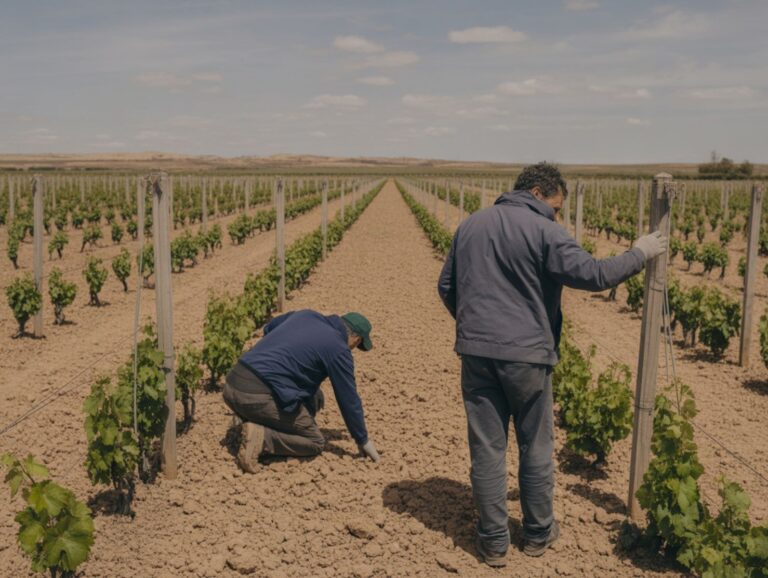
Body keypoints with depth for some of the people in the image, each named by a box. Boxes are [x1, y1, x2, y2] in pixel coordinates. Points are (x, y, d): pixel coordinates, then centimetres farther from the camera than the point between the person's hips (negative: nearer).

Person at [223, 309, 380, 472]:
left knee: (314, 397, 23)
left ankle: (247, 418, 11)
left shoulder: (305, 314, 17)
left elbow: (269, 327, 33)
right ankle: (261, 436, -11)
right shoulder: (338, 349, -2)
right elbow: (349, 400, 4)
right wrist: (363, 440, 17)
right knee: (315, 442, 9)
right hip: (258, 397, -8)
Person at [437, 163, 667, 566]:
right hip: (526, 355, -4)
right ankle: (537, 534, 28)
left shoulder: (470, 226, 10)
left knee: (487, 449, 9)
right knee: (536, 448, 14)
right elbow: (591, 274, -15)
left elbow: (446, 286, 16)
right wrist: (639, 254, -1)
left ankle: (493, 542, 16)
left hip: (476, 353, 5)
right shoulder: (544, 232, -10)